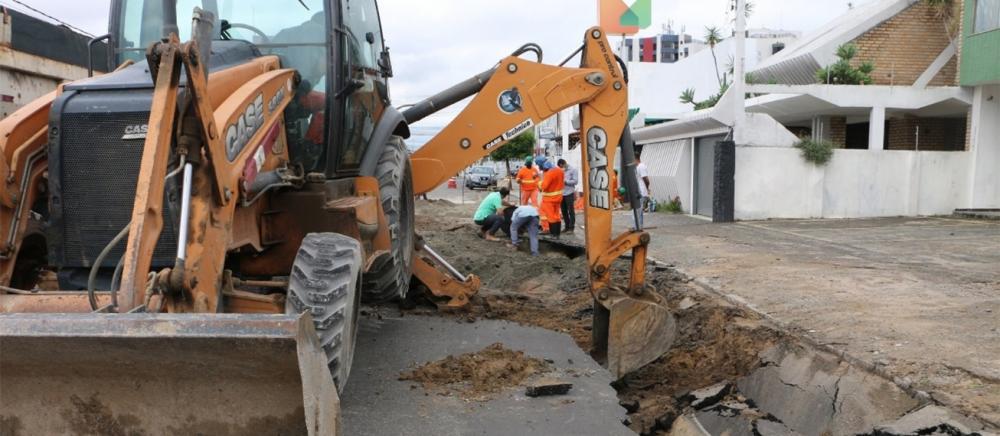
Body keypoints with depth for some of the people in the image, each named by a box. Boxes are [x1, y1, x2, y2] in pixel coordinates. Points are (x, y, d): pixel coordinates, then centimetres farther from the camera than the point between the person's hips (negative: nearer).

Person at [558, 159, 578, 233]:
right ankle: (567, 226, 22)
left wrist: (565, 181, -15)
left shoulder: (573, 170, -4)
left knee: (570, 211, 1)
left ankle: (571, 227, 7)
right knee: (564, 211, 11)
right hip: (561, 193, 5)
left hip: (569, 193, -5)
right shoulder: (561, 171, 10)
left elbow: (575, 181, -10)